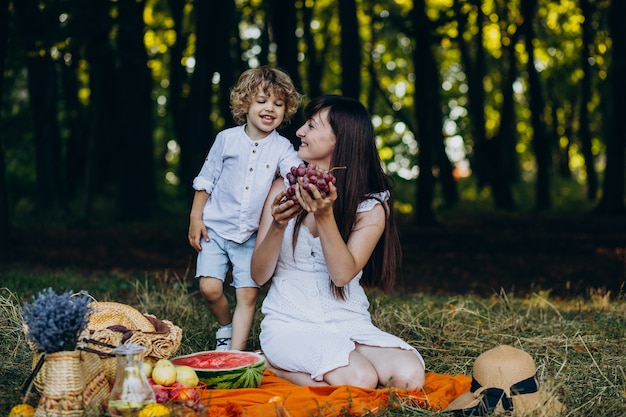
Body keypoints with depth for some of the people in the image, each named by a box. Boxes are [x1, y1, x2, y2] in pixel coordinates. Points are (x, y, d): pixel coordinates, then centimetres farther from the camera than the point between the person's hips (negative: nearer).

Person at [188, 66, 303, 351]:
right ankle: (225, 326, 21)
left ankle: (235, 352, 9)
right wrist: (195, 217, 1)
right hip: (216, 228, 0)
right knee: (210, 288, -9)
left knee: (248, 294, -2)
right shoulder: (227, 139, -2)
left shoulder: (282, 148, -4)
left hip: (252, 234, 1)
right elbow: (206, 180, 5)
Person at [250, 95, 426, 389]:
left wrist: (324, 216, -28)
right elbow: (259, 275, -2)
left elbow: (343, 274, -15)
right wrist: (277, 226, -20)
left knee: (409, 376, -25)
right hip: (289, 323, -2)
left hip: (349, 323, 2)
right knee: (360, 379, -30)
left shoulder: (372, 206, -2)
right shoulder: (284, 189, 1)